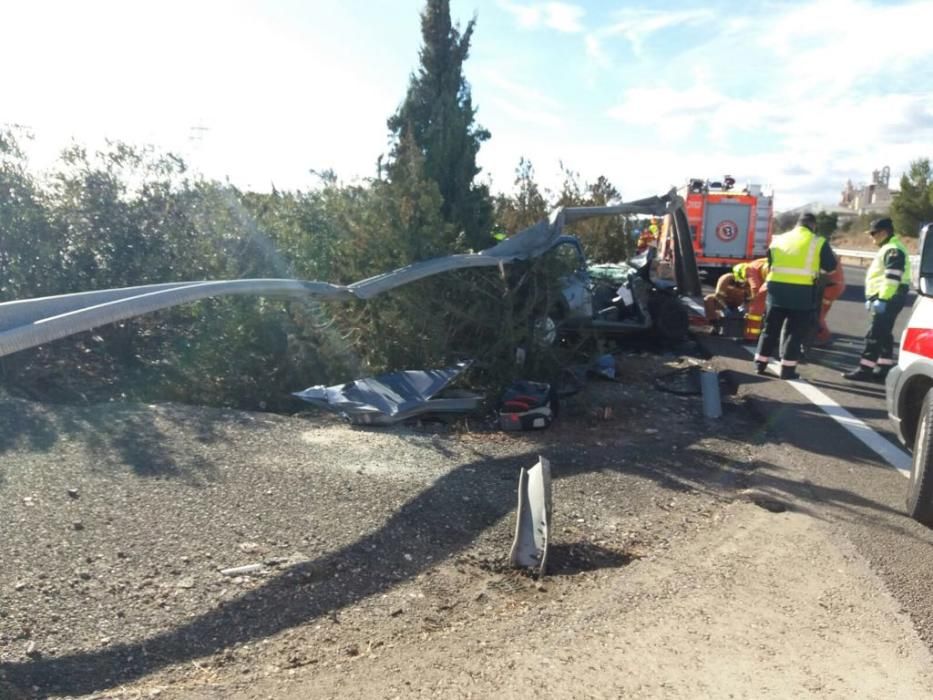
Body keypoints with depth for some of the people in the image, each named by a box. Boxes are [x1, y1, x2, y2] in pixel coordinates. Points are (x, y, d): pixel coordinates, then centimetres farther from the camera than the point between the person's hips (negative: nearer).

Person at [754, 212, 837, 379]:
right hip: (802, 291, -3)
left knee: (770, 328, 13)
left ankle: (760, 364, 16)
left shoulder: (778, 239, 12)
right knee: (794, 332, 4)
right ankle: (787, 369, 4)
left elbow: (769, 263, 17)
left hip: (777, 288, 4)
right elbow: (831, 266, 6)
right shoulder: (818, 242, 0)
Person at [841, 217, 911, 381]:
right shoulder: (887, 249, 20)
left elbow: (892, 278, -24)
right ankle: (884, 368, 17)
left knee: (874, 335, -10)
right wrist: (873, 297, 24)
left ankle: (865, 369, -9)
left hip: (888, 299, -11)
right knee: (883, 334, 13)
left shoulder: (893, 250, -15)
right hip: (886, 298, 11)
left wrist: (882, 299, -26)